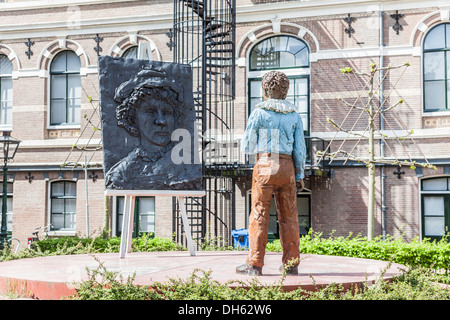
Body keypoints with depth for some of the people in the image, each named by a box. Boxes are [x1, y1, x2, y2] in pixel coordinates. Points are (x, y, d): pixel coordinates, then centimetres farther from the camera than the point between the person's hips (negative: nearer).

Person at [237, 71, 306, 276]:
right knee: (288, 216, 8)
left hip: (265, 164, -4)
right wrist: (300, 176, 12)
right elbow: (300, 148, 6)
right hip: (287, 167, 4)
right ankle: (291, 264, 11)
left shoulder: (259, 112, -3)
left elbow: (247, 147, 0)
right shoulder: (294, 114, 8)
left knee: (259, 214, -1)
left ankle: (255, 264, 0)